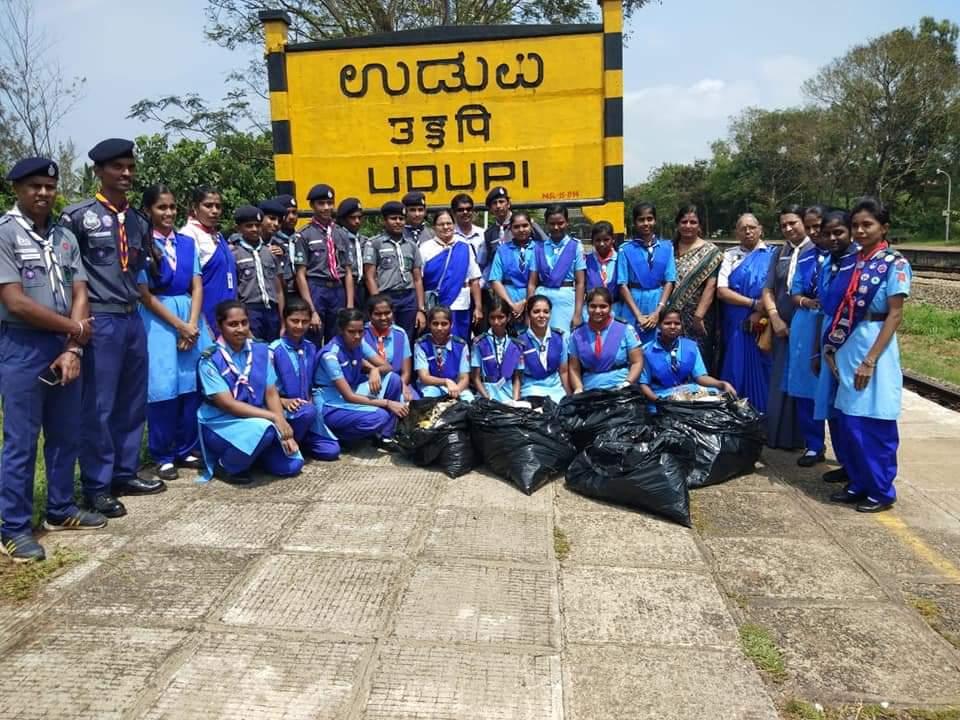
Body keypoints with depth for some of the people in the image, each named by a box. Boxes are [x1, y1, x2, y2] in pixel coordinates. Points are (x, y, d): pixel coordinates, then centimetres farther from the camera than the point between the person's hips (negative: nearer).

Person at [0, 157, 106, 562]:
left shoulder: (65, 237, 9)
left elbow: (79, 295, 5)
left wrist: (73, 348, -6)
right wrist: (73, 327, -6)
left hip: (65, 347, 6)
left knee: (66, 435, 13)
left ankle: (60, 510, 28)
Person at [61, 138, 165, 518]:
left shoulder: (138, 222, 13)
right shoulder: (79, 215, -7)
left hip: (133, 318, 7)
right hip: (100, 321, -7)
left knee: (133, 402, 13)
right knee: (98, 406, -1)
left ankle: (125, 473, 26)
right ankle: (97, 485, 11)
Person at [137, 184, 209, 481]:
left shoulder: (187, 243, 10)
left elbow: (197, 287, 6)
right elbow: (145, 294, -7)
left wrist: (192, 324, -8)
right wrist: (179, 326, -10)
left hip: (191, 315, 4)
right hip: (157, 319, -4)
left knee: (193, 384, 5)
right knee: (163, 387, -3)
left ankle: (187, 449, 19)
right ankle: (163, 456, 10)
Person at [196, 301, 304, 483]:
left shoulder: (261, 351, 1)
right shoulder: (210, 360, -14)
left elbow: (271, 393, -1)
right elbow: (228, 404, -20)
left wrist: (283, 424, -17)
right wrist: (274, 417, -24)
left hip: (258, 419, 5)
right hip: (221, 424, -5)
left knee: (291, 465, -10)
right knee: (265, 429, -35)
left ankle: (251, 453, 17)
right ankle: (226, 466, -8)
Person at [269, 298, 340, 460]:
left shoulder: (311, 348, 7)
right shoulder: (274, 350, -11)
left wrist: (310, 401, 0)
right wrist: (284, 401, -22)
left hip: (307, 408, 5)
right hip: (281, 410, -5)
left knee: (331, 450, -10)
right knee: (308, 411, -38)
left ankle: (298, 439, 14)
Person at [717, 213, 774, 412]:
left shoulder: (771, 255, 3)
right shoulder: (730, 255, 7)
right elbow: (721, 291, -3)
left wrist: (760, 312, -17)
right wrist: (754, 303, -12)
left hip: (761, 325, -2)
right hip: (736, 326, 2)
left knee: (760, 370, 2)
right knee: (736, 369, 5)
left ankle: (761, 414, 11)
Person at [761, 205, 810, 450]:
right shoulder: (779, 253, 12)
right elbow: (768, 290, 9)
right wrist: (775, 319, -4)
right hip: (783, 328, 5)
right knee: (781, 383, 10)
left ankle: (804, 437, 13)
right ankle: (781, 435, 21)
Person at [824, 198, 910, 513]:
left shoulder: (895, 264, -8)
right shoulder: (852, 262, 10)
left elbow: (895, 315, -12)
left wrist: (870, 360, -17)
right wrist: (831, 347, 7)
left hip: (874, 348, -6)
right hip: (847, 349, 6)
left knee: (875, 426, 1)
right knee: (850, 423, 11)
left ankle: (881, 492, 14)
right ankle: (858, 484, 24)